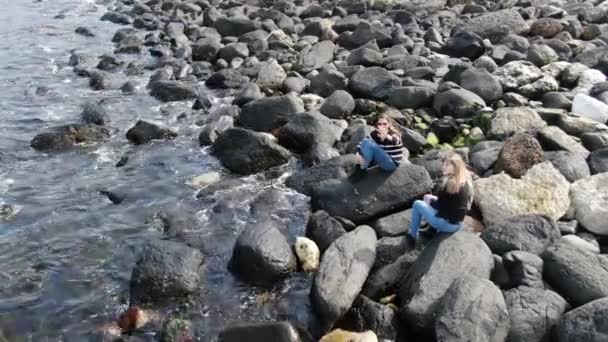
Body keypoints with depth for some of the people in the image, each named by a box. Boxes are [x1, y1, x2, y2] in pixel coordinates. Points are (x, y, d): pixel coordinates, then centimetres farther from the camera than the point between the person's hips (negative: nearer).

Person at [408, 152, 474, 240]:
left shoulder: (448, 184, -24)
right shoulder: (466, 181, 1)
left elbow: (441, 206, -15)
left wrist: (430, 201, 4)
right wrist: (434, 199, 13)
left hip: (447, 223, -9)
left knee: (417, 204, 7)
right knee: (431, 202, 27)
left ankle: (413, 234, 20)